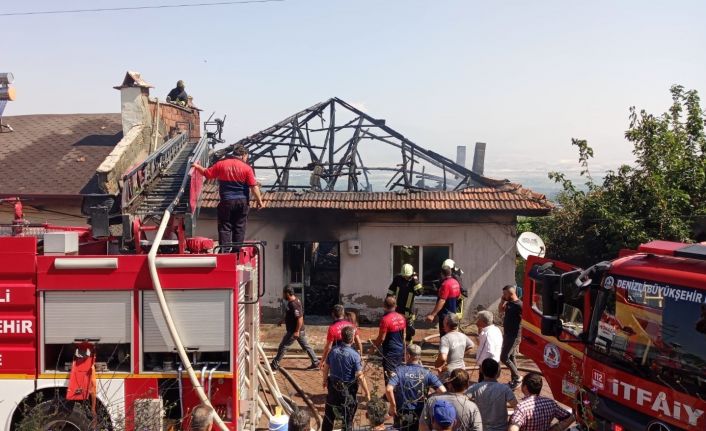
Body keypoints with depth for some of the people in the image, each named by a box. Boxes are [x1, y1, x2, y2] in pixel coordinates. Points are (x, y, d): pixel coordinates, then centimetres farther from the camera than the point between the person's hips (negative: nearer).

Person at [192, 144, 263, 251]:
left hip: (226, 201, 0)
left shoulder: (221, 164, 0)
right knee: (239, 227, 9)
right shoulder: (247, 168, -4)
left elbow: (207, 173, 8)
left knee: (225, 227, 4)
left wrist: (197, 166, 26)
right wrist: (259, 200, -1)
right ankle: (237, 251, 11)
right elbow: (254, 186, -8)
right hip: (242, 201, 0)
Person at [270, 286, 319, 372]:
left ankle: (274, 365, 10)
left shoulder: (294, 304, -25)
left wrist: (296, 331, -25)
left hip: (294, 331, -10)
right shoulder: (295, 300, 6)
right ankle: (315, 363, 19)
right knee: (306, 346, 14)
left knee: (283, 347, 1)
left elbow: (300, 318, -28)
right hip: (298, 330, 10)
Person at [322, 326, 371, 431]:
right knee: (348, 417, 13)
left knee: (329, 414, 21)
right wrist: (367, 392, -11)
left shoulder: (333, 350, -8)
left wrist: (325, 381, 22)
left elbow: (326, 367, 4)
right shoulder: (354, 355, -23)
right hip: (347, 390, -5)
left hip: (333, 386, 5)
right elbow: (360, 376, -21)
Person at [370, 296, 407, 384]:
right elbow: (403, 336, 11)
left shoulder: (385, 319, -18)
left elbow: (381, 338, -16)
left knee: (389, 376, -1)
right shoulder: (402, 318, 4)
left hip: (390, 352, -7)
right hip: (400, 350, 7)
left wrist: (373, 347, -1)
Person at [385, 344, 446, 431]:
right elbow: (442, 391, -15)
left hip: (402, 414, -1)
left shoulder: (400, 371, -12)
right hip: (421, 414, 1)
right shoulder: (427, 373, -7)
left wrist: (393, 405, -12)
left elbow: (388, 389, -26)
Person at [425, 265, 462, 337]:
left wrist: (432, 315, -28)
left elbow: (441, 301, -27)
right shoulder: (455, 282, 6)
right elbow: (458, 296, 20)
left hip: (445, 315, -9)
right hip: (452, 313, 9)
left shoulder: (445, 284, -22)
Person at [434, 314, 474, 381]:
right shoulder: (462, 336, -1)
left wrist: (437, 366, -16)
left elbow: (442, 358, -34)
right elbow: (471, 346, 20)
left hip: (449, 371, -7)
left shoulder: (446, 338, -24)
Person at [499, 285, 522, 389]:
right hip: (507, 334, 9)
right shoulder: (509, 303, 6)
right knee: (511, 357, 16)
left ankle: (517, 377, 5)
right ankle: (514, 380, 26)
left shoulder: (519, 305, -22)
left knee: (504, 358, -8)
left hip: (514, 336, -9)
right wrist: (502, 300, 5)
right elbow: (500, 310, 21)